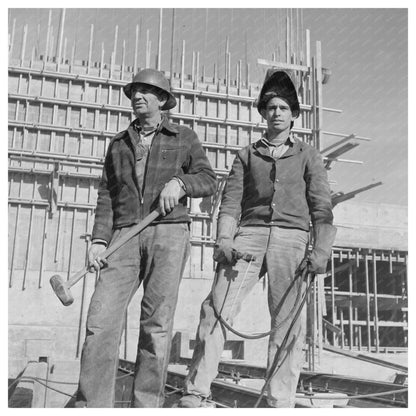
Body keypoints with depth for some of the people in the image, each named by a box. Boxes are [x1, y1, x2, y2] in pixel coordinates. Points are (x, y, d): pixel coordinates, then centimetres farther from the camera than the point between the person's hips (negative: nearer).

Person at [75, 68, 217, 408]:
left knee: (157, 322, -7)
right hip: (125, 236, 3)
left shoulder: (185, 138, 14)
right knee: (102, 316, -11)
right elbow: (107, 197, 14)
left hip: (170, 232, -2)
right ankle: (91, 406, -7)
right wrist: (99, 240, 1)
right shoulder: (119, 144, 21)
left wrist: (180, 182, -16)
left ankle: (147, 406, 1)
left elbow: (208, 181, 5)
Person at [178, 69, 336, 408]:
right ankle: (196, 394, -11)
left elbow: (321, 207, 8)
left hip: (292, 238, 0)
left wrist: (322, 250, -7)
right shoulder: (247, 155, 21)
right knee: (216, 308, -14)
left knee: (289, 323, -7)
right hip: (249, 233, 1)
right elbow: (231, 202, 11)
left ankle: (281, 403, 0)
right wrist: (224, 239, -8)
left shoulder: (307, 155, 18)